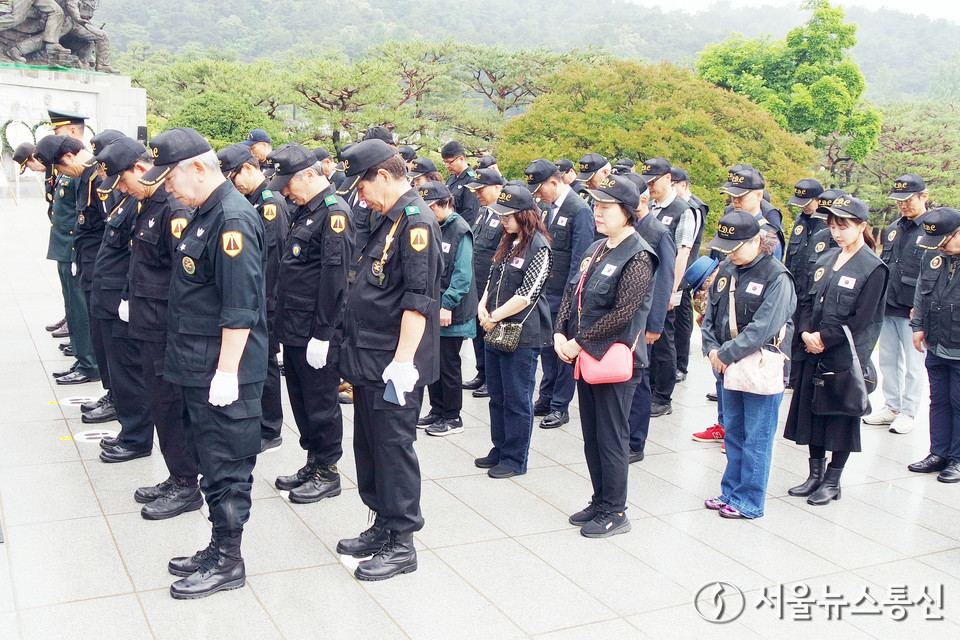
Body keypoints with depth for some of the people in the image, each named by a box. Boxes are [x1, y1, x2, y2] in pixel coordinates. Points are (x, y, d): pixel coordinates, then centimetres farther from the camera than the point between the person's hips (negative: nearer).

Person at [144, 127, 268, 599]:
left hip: (223, 372, -10)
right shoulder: (205, 213, 12)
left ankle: (228, 561, 15)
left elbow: (240, 308, -23)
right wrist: (199, 365, 20)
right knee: (210, 462, 17)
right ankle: (218, 549, 29)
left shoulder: (233, 220, -19)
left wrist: (226, 371, -22)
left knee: (225, 467, 2)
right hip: (198, 367, 10)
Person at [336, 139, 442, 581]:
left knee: (394, 449, -1)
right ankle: (382, 527, 31)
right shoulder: (387, 220, 15)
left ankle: (401, 544, 11)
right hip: (369, 361, 10)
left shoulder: (416, 223, -16)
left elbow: (418, 300, -22)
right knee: (369, 448, 17)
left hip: (393, 365, -10)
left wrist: (402, 362, -25)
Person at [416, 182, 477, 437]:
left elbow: (462, 274, -16)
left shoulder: (460, 231, -11)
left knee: (448, 364, 1)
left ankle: (453, 417, 14)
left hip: (451, 312, -7)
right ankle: (437, 411, 26)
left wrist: (447, 305, -20)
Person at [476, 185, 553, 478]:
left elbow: (527, 294, -17)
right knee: (497, 395, 16)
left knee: (517, 399, 2)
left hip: (522, 335, -8)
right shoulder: (508, 242, 12)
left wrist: (494, 317, -12)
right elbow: (493, 278, 17)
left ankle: (515, 459, 13)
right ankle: (500, 450, 29)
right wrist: (483, 305, -1)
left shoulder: (538, 247, -13)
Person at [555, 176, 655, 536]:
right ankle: (600, 502, 30)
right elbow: (572, 294, 13)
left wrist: (580, 342, -16)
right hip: (586, 357, 8)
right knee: (591, 436, 16)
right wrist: (560, 333, -2)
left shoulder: (638, 256, -14)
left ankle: (615, 513, 14)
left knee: (611, 438, 1)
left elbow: (622, 313, -20)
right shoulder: (596, 249, 12)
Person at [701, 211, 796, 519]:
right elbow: (710, 314, 12)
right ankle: (731, 492, 28)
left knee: (756, 438, 3)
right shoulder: (727, 269, 7)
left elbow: (763, 329, -20)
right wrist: (712, 349, -4)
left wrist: (726, 354, -17)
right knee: (733, 433, 16)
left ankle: (749, 502, 13)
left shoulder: (776, 277, -13)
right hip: (728, 367, 7)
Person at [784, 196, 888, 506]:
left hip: (846, 355, -6)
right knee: (811, 409, 11)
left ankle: (832, 481, 16)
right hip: (814, 352, 6)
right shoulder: (826, 260, 10)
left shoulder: (873, 268, -10)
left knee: (841, 416, 4)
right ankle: (815, 474, 25)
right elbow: (807, 300, 9)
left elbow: (860, 319, -14)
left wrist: (824, 338, -15)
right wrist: (806, 333, -7)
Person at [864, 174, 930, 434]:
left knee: (913, 364, 4)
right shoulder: (894, 228, 13)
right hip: (887, 307, 7)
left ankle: (908, 412, 14)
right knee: (888, 360, 13)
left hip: (913, 312, -7)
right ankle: (891, 407, 24)